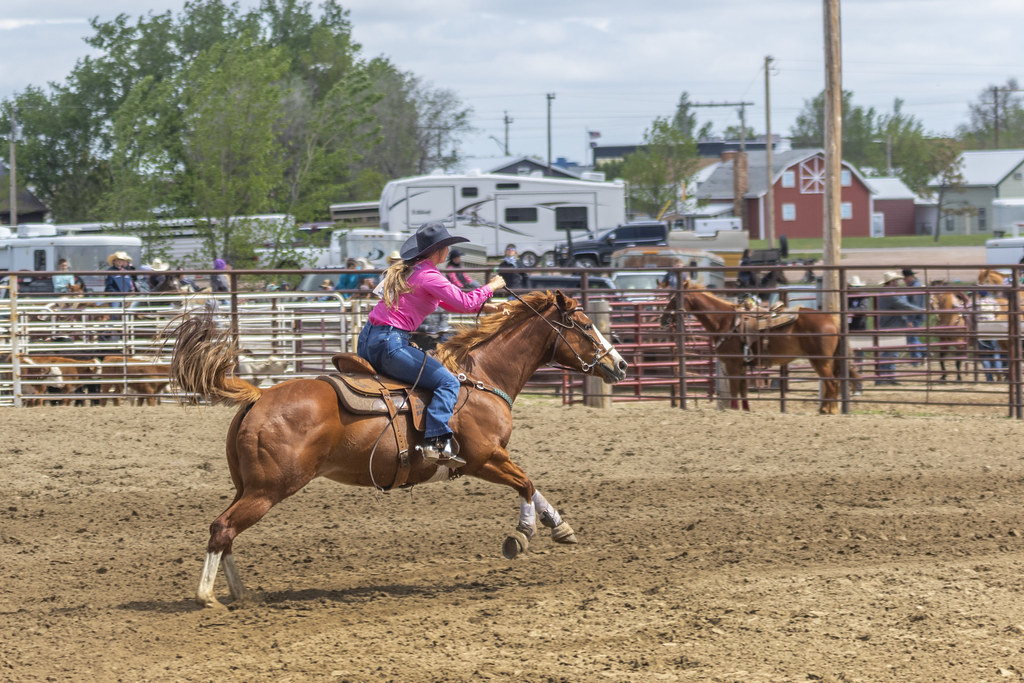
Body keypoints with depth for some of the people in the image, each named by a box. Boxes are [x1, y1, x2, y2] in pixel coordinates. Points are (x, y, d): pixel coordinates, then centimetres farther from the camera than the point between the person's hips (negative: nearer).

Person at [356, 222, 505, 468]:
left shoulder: (407, 270, 20)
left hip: (367, 341, 10)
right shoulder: (429, 276, -9)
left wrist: (483, 306, 26)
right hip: (390, 344, -10)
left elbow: (448, 301, 30)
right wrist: (490, 287, 2)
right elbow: (464, 303, -15)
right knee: (448, 382, -10)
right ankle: (436, 443, -23)